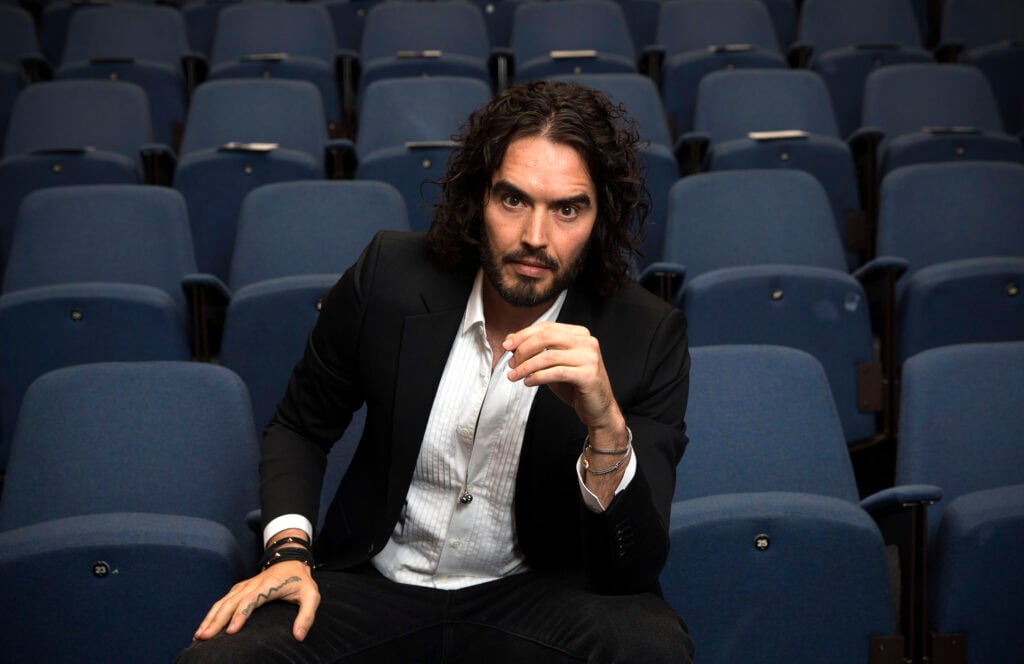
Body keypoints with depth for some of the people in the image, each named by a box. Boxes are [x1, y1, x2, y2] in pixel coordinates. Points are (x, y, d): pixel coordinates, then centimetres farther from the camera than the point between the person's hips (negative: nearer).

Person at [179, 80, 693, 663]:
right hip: (376, 585, 1)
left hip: (537, 593, 0)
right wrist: (289, 551, -9)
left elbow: (633, 571, -16)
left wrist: (606, 424, -33)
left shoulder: (647, 336, -13)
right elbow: (298, 428, 9)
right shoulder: (391, 276, -8)